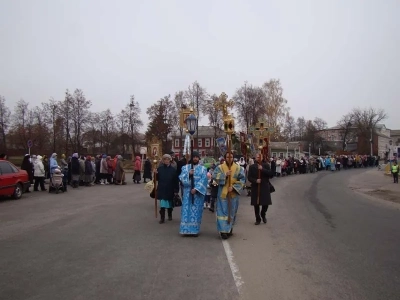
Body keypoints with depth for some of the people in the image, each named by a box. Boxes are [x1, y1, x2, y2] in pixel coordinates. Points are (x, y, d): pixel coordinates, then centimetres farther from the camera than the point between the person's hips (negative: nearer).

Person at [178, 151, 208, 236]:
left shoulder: (203, 169, 6)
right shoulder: (185, 167, 9)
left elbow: (203, 181, -5)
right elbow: (181, 178, -2)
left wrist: (196, 189, -16)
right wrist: (188, 174, -19)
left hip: (198, 193, 0)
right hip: (187, 192, 1)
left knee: (196, 211, 3)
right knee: (187, 210, 0)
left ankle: (195, 230, 9)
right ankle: (187, 229, 6)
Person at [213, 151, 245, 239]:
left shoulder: (238, 168, 2)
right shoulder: (220, 167, 1)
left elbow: (242, 180, -3)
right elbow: (214, 176, -9)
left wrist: (234, 187, -13)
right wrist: (225, 175, -19)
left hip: (233, 193, 2)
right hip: (223, 193, -1)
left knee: (232, 211, 11)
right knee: (223, 211, -4)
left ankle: (229, 229, 27)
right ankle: (223, 230, -2)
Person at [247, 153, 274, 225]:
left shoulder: (266, 165, 4)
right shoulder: (252, 167, 4)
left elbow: (271, 174, -9)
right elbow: (249, 177, 0)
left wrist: (262, 169, -18)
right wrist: (255, 180, -19)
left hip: (265, 188, 0)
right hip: (255, 188, 0)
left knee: (266, 203, 1)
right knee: (256, 204, 3)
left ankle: (263, 214, 32)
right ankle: (258, 219, 19)